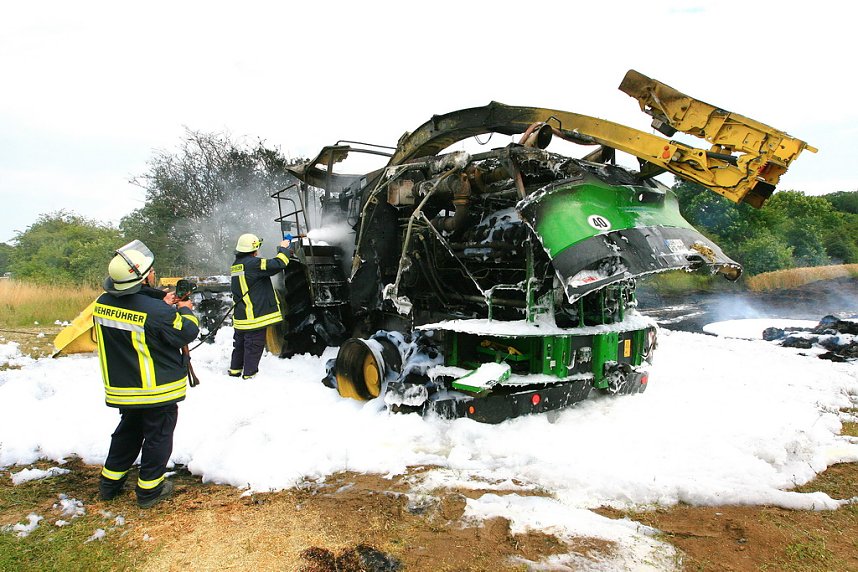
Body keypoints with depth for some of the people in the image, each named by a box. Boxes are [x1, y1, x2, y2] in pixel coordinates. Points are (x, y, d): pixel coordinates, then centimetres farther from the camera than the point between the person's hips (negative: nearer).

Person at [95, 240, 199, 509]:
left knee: (128, 431, 27)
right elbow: (187, 332, -15)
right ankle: (149, 489, 23)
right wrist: (185, 310, 2)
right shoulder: (156, 311, -29)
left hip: (121, 387, 7)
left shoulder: (103, 303, -7)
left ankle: (110, 482, 38)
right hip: (157, 389, -7)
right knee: (158, 436, 12)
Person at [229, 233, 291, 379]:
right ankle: (249, 375, 10)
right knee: (254, 346, 3)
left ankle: (234, 371, 33)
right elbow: (278, 264, -25)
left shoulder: (235, 266, 10)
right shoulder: (252, 263, -18)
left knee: (240, 344, 22)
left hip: (240, 317, 9)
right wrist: (283, 248, -9)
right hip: (255, 316, -9)